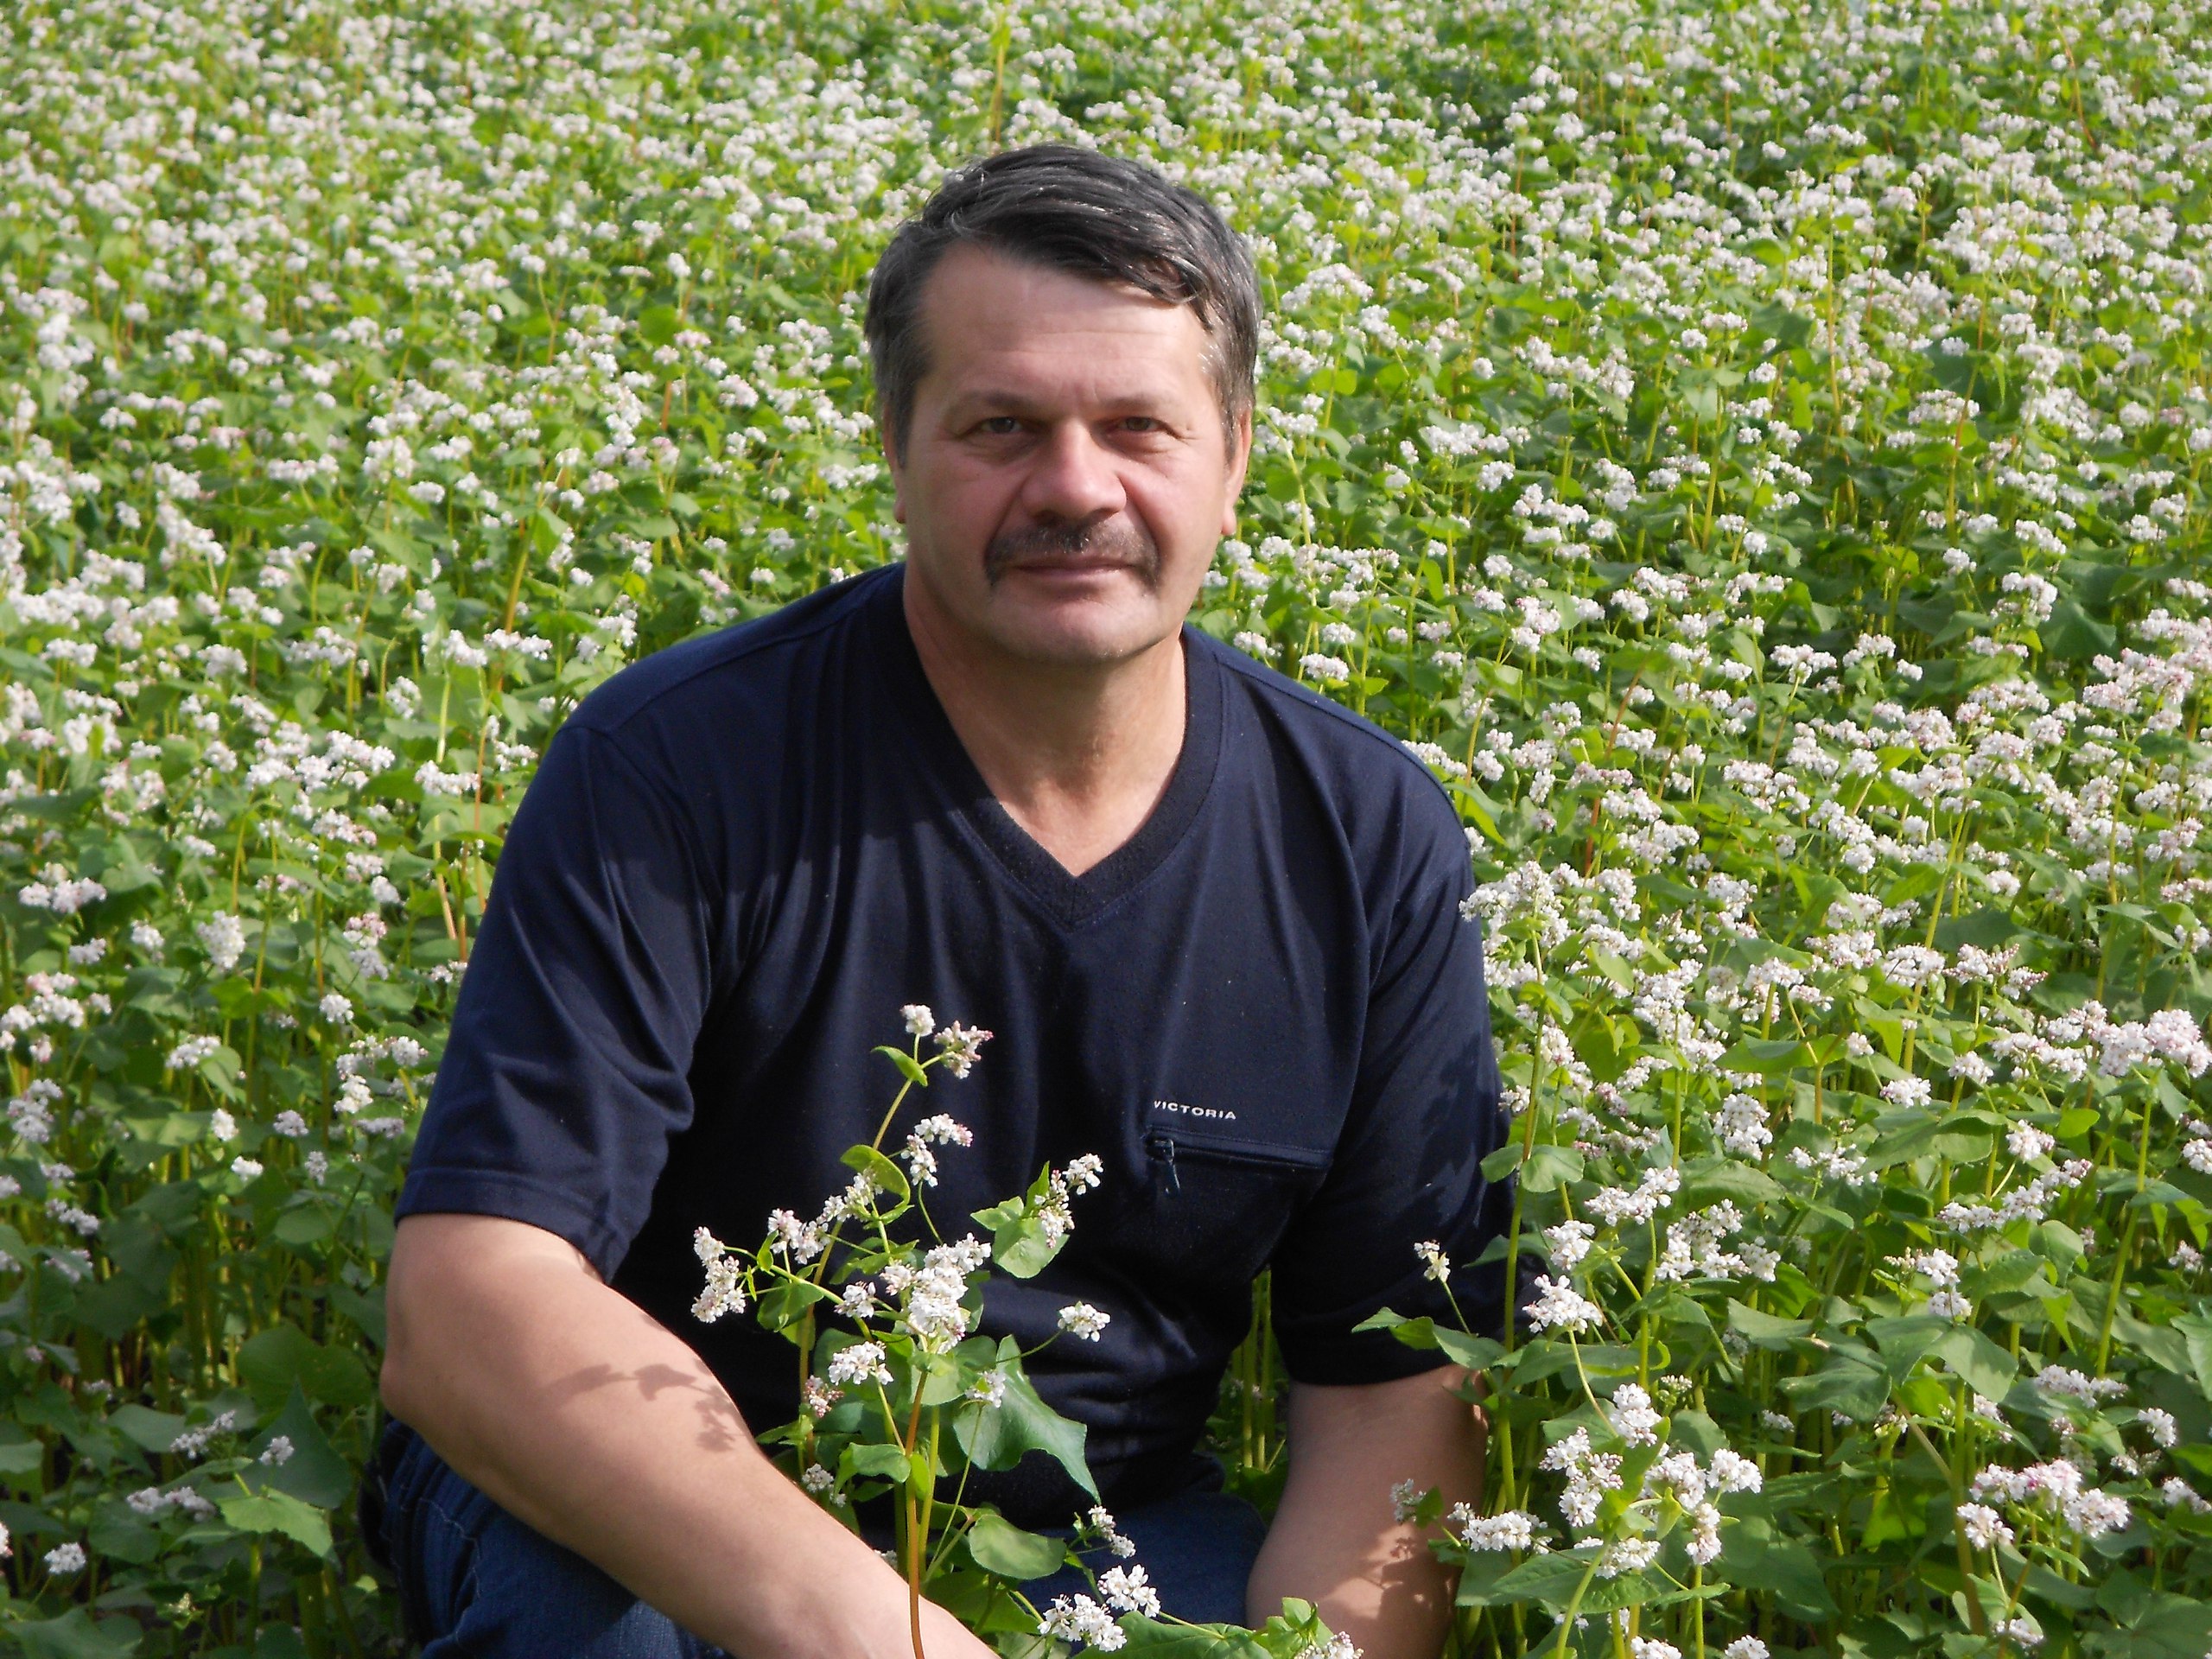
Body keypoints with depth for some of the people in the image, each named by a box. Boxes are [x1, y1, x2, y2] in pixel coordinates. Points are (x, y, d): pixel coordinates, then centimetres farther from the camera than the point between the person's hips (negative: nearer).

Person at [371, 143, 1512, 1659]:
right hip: (664, 1522, -2)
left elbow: (1400, 1374, -3)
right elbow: (466, 1311, -26)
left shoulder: (1375, 841, -6)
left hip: (1103, 1524, 3)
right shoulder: (674, 771, -19)